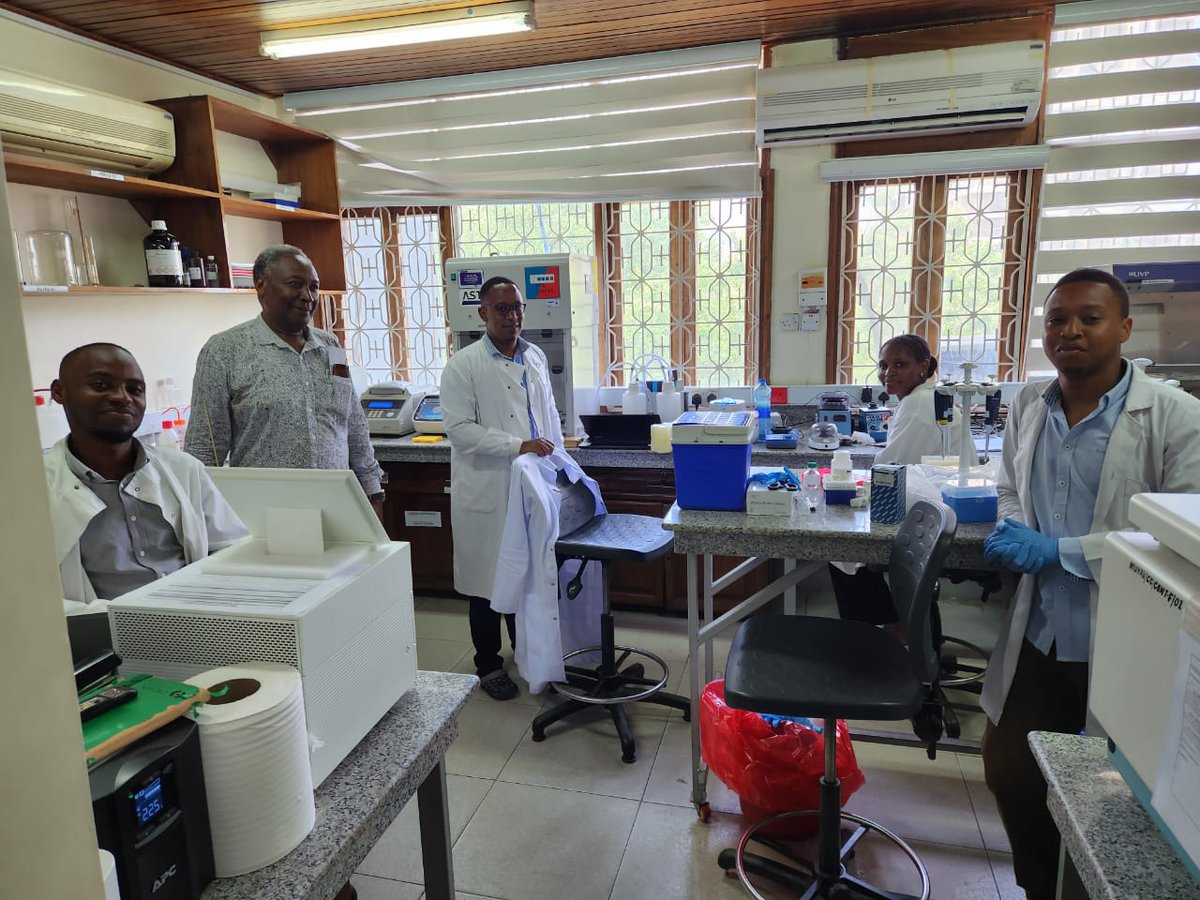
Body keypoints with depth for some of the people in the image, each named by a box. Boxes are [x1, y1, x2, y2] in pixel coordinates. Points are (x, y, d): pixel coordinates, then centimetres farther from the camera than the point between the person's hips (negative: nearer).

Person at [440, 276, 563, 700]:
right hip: (487, 490, -4)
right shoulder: (464, 365, -7)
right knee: (488, 578, 7)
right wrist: (518, 446, -22)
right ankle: (489, 666, 24)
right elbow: (460, 428, -15)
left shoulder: (536, 357, 10)